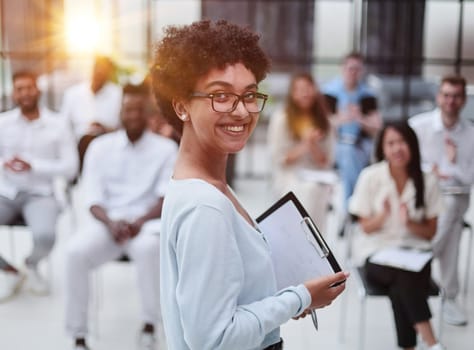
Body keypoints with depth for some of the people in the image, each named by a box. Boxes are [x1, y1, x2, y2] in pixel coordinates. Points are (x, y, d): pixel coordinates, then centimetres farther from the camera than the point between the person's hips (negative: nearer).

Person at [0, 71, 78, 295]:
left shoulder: (57, 125, -1)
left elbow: (70, 167, -5)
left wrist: (33, 165, -17)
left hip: (40, 194, -2)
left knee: (45, 236, -30)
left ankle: (31, 265, 10)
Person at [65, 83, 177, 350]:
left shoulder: (165, 148, 4)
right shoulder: (100, 146, 8)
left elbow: (167, 199, -4)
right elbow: (93, 199, 2)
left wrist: (139, 221, -22)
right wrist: (111, 223, -20)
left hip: (146, 222, -2)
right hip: (108, 222, 2)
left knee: (149, 248, -37)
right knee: (76, 251, -28)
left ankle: (150, 325, -16)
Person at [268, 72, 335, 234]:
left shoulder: (323, 122, 10)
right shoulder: (281, 118, 0)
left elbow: (327, 162, 7)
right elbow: (278, 159, -3)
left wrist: (314, 146, -10)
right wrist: (303, 147, -14)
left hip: (317, 180, 4)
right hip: (289, 179, -4)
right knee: (310, 190, -24)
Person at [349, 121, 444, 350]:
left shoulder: (427, 181, -1)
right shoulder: (370, 177, -5)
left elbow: (430, 231, 5)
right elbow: (366, 227, -2)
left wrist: (409, 223, -16)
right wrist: (384, 215, -23)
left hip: (414, 248, 1)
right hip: (377, 251, -1)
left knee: (400, 288, -30)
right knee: (404, 274, -32)